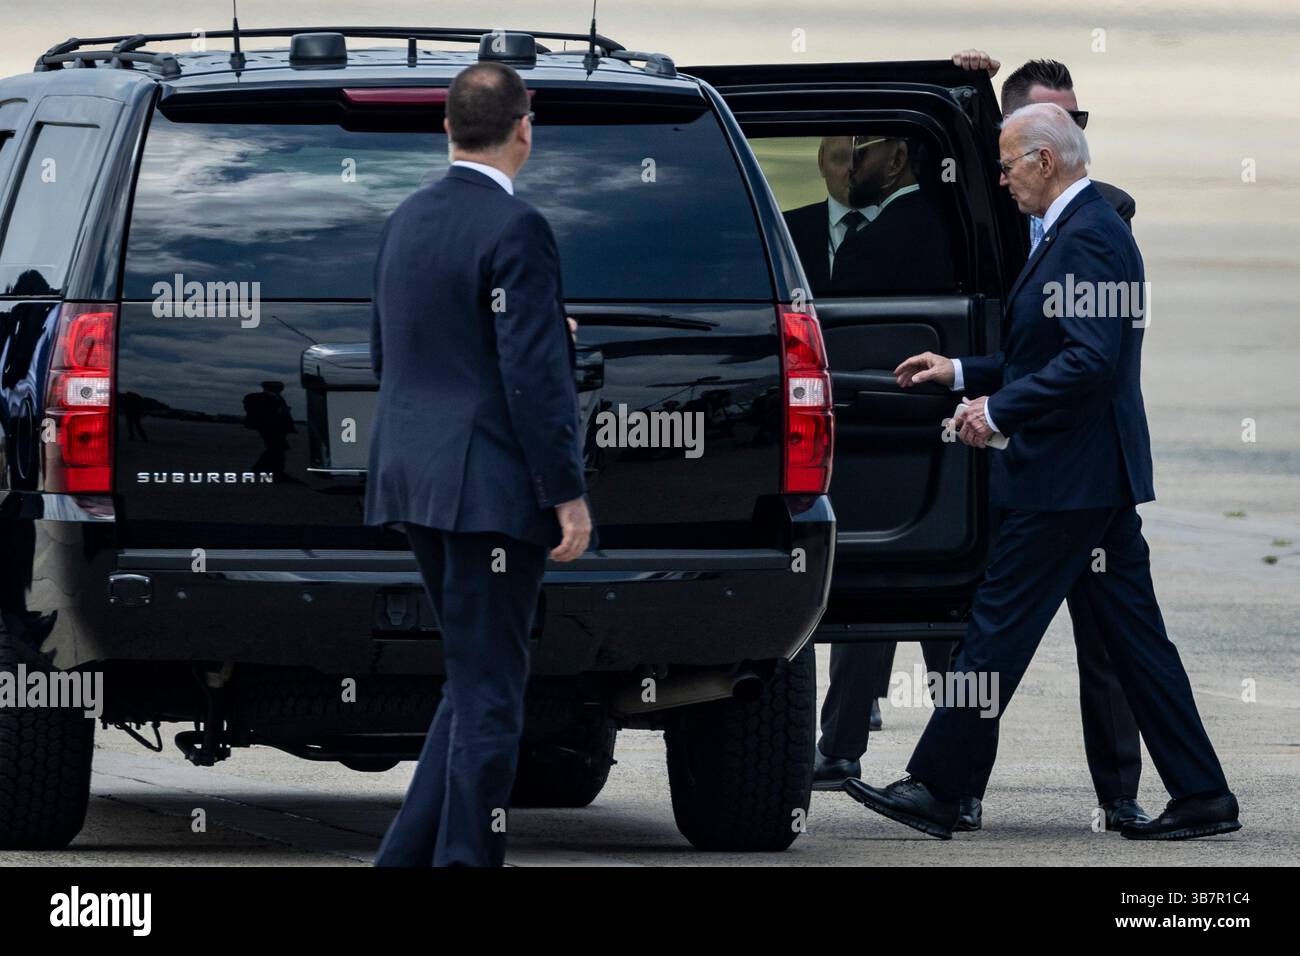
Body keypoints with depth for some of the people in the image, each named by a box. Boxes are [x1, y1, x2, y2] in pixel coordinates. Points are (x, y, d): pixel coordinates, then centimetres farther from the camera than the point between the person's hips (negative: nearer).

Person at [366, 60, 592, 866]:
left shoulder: (408, 221, 12)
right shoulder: (514, 229, -15)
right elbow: (535, 376, -19)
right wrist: (568, 495, -15)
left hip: (415, 478, 9)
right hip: (491, 487, -9)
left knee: (480, 680, 16)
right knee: (489, 689, -3)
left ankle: (408, 858, 12)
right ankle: (467, 860, -2)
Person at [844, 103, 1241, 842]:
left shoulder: (1086, 238, -17)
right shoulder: (1087, 229, 16)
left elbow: (1090, 361, -25)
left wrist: (999, 410, -18)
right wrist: (963, 372, 20)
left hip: (1065, 478, -10)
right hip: (1101, 478, 10)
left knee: (999, 632, -4)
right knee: (1134, 635, 9)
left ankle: (935, 790, 2)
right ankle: (1201, 796, 8)